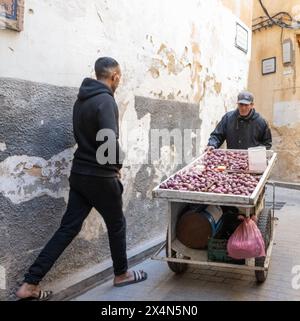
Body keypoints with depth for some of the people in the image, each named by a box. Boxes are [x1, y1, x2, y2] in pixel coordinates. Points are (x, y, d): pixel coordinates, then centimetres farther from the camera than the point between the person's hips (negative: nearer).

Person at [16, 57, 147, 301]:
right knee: (116, 225, 13)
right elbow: (110, 142, -24)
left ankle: (30, 284, 10)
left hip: (79, 173, 8)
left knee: (68, 228, 9)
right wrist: (117, 166, -5)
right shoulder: (105, 100, -16)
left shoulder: (81, 99, 10)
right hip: (100, 177, -7)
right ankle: (121, 274, 33)